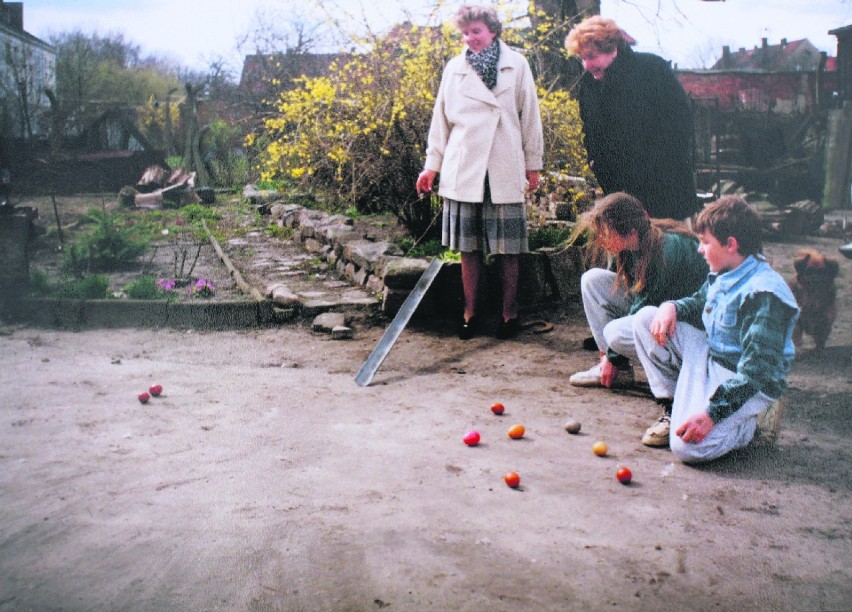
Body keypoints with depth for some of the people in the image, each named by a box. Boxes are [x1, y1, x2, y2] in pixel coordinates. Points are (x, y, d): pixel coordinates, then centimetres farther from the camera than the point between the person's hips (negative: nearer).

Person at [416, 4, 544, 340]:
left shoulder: (517, 65, 5)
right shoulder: (453, 68, 9)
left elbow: (529, 116, 7)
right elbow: (441, 119, 12)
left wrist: (533, 163, 6)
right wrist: (432, 164, 8)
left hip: (504, 171, -1)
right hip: (462, 170, 2)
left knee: (507, 246, 3)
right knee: (468, 244, 5)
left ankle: (509, 313, 15)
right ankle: (470, 312, 16)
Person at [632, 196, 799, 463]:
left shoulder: (765, 294, -26)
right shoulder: (721, 275, 1)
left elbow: (756, 373, -28)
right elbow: (698, 304, 23)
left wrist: (711, 413, -33)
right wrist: (671, 307, -2)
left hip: (750, 388, -8)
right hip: (709, 358, 9)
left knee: (688, 446, -27)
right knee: (646, 318, 0)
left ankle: (743, 423, 5)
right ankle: (678, 403, 4)